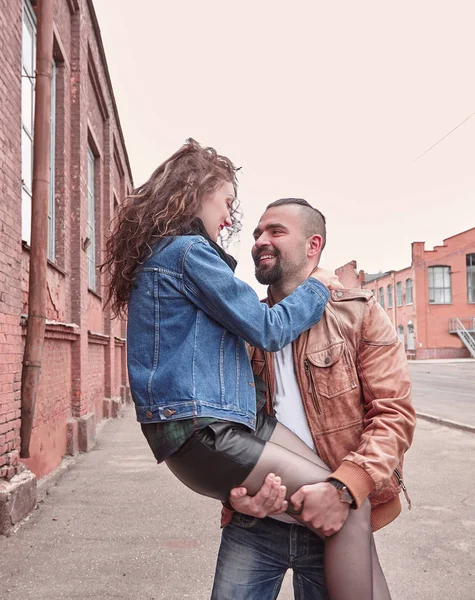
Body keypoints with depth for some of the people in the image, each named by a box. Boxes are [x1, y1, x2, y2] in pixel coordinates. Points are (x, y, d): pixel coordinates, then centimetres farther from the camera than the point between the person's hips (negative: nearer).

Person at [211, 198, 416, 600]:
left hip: (335, 522, -2)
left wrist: (343, 488, -22)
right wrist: (234, 488, -11)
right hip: (252, 522, 2)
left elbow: (394, 413, -9)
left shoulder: (359, 314, -2)